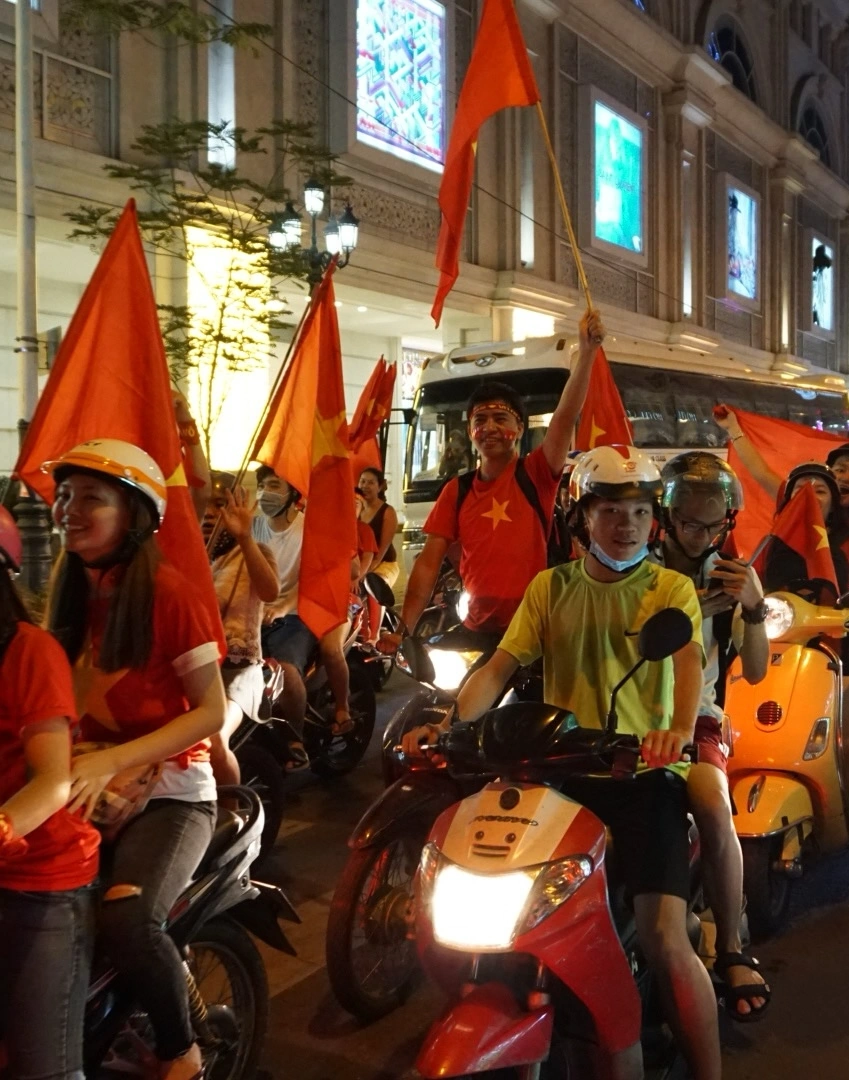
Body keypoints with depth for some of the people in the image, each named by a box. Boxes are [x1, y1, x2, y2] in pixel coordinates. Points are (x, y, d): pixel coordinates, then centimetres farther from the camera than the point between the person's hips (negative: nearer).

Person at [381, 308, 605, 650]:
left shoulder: (535, 474, -3)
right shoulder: (456, 491, 5)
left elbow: (566, 417, -17)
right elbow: (429, 562, 0)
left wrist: (588, 349, -28)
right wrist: (404, 629, -9)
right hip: (477, 630, 3)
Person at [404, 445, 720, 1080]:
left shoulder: (671, 587, 7)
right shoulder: (550, 588, 14)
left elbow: (689, 659, -13)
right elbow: (501, 665, 4)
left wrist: (680, 729, -35)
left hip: (643, 772, -2)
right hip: (562, 772, 2)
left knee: (665, 940, -13)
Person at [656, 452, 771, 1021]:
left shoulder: (733, 574, 8)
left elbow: (756, 671, 3)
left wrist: (754, 607, -13)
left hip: (696, 719, 1)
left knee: (715, 811, -29)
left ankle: (732, 948, -11)